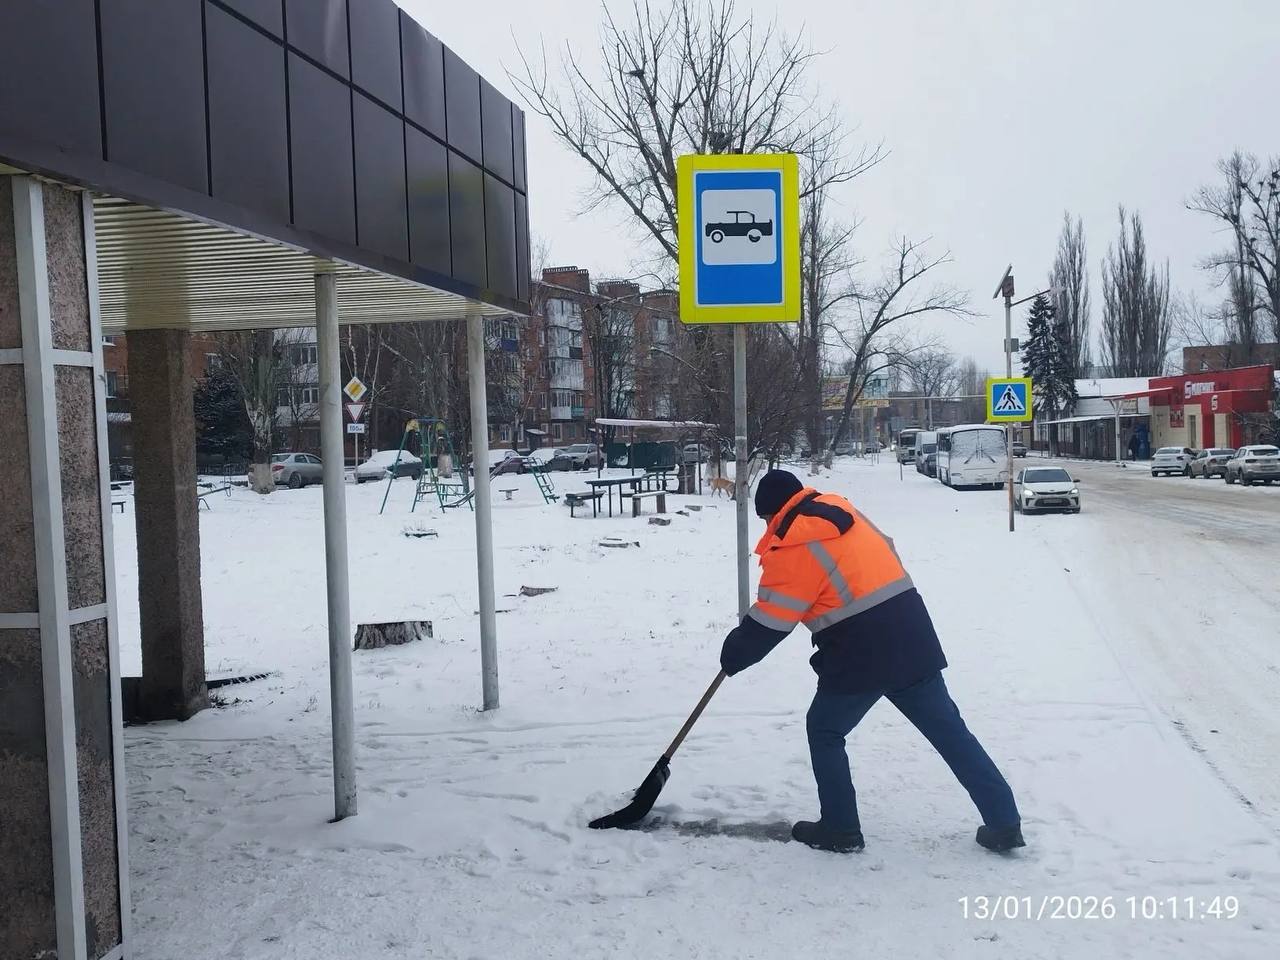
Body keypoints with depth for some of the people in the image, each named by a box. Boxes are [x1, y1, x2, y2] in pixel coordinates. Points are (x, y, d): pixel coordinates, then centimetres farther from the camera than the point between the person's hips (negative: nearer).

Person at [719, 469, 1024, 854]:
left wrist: (735, 653, 8)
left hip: (862, 653, -7)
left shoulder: (795, 543, -9)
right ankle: (1004, 822, 16)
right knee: (948, 728, 13)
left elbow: (770, 622, -9)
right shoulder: (839, 509, 14)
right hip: (912, 634, 7)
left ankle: (840, 828, 17)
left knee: (825, 731, 13)